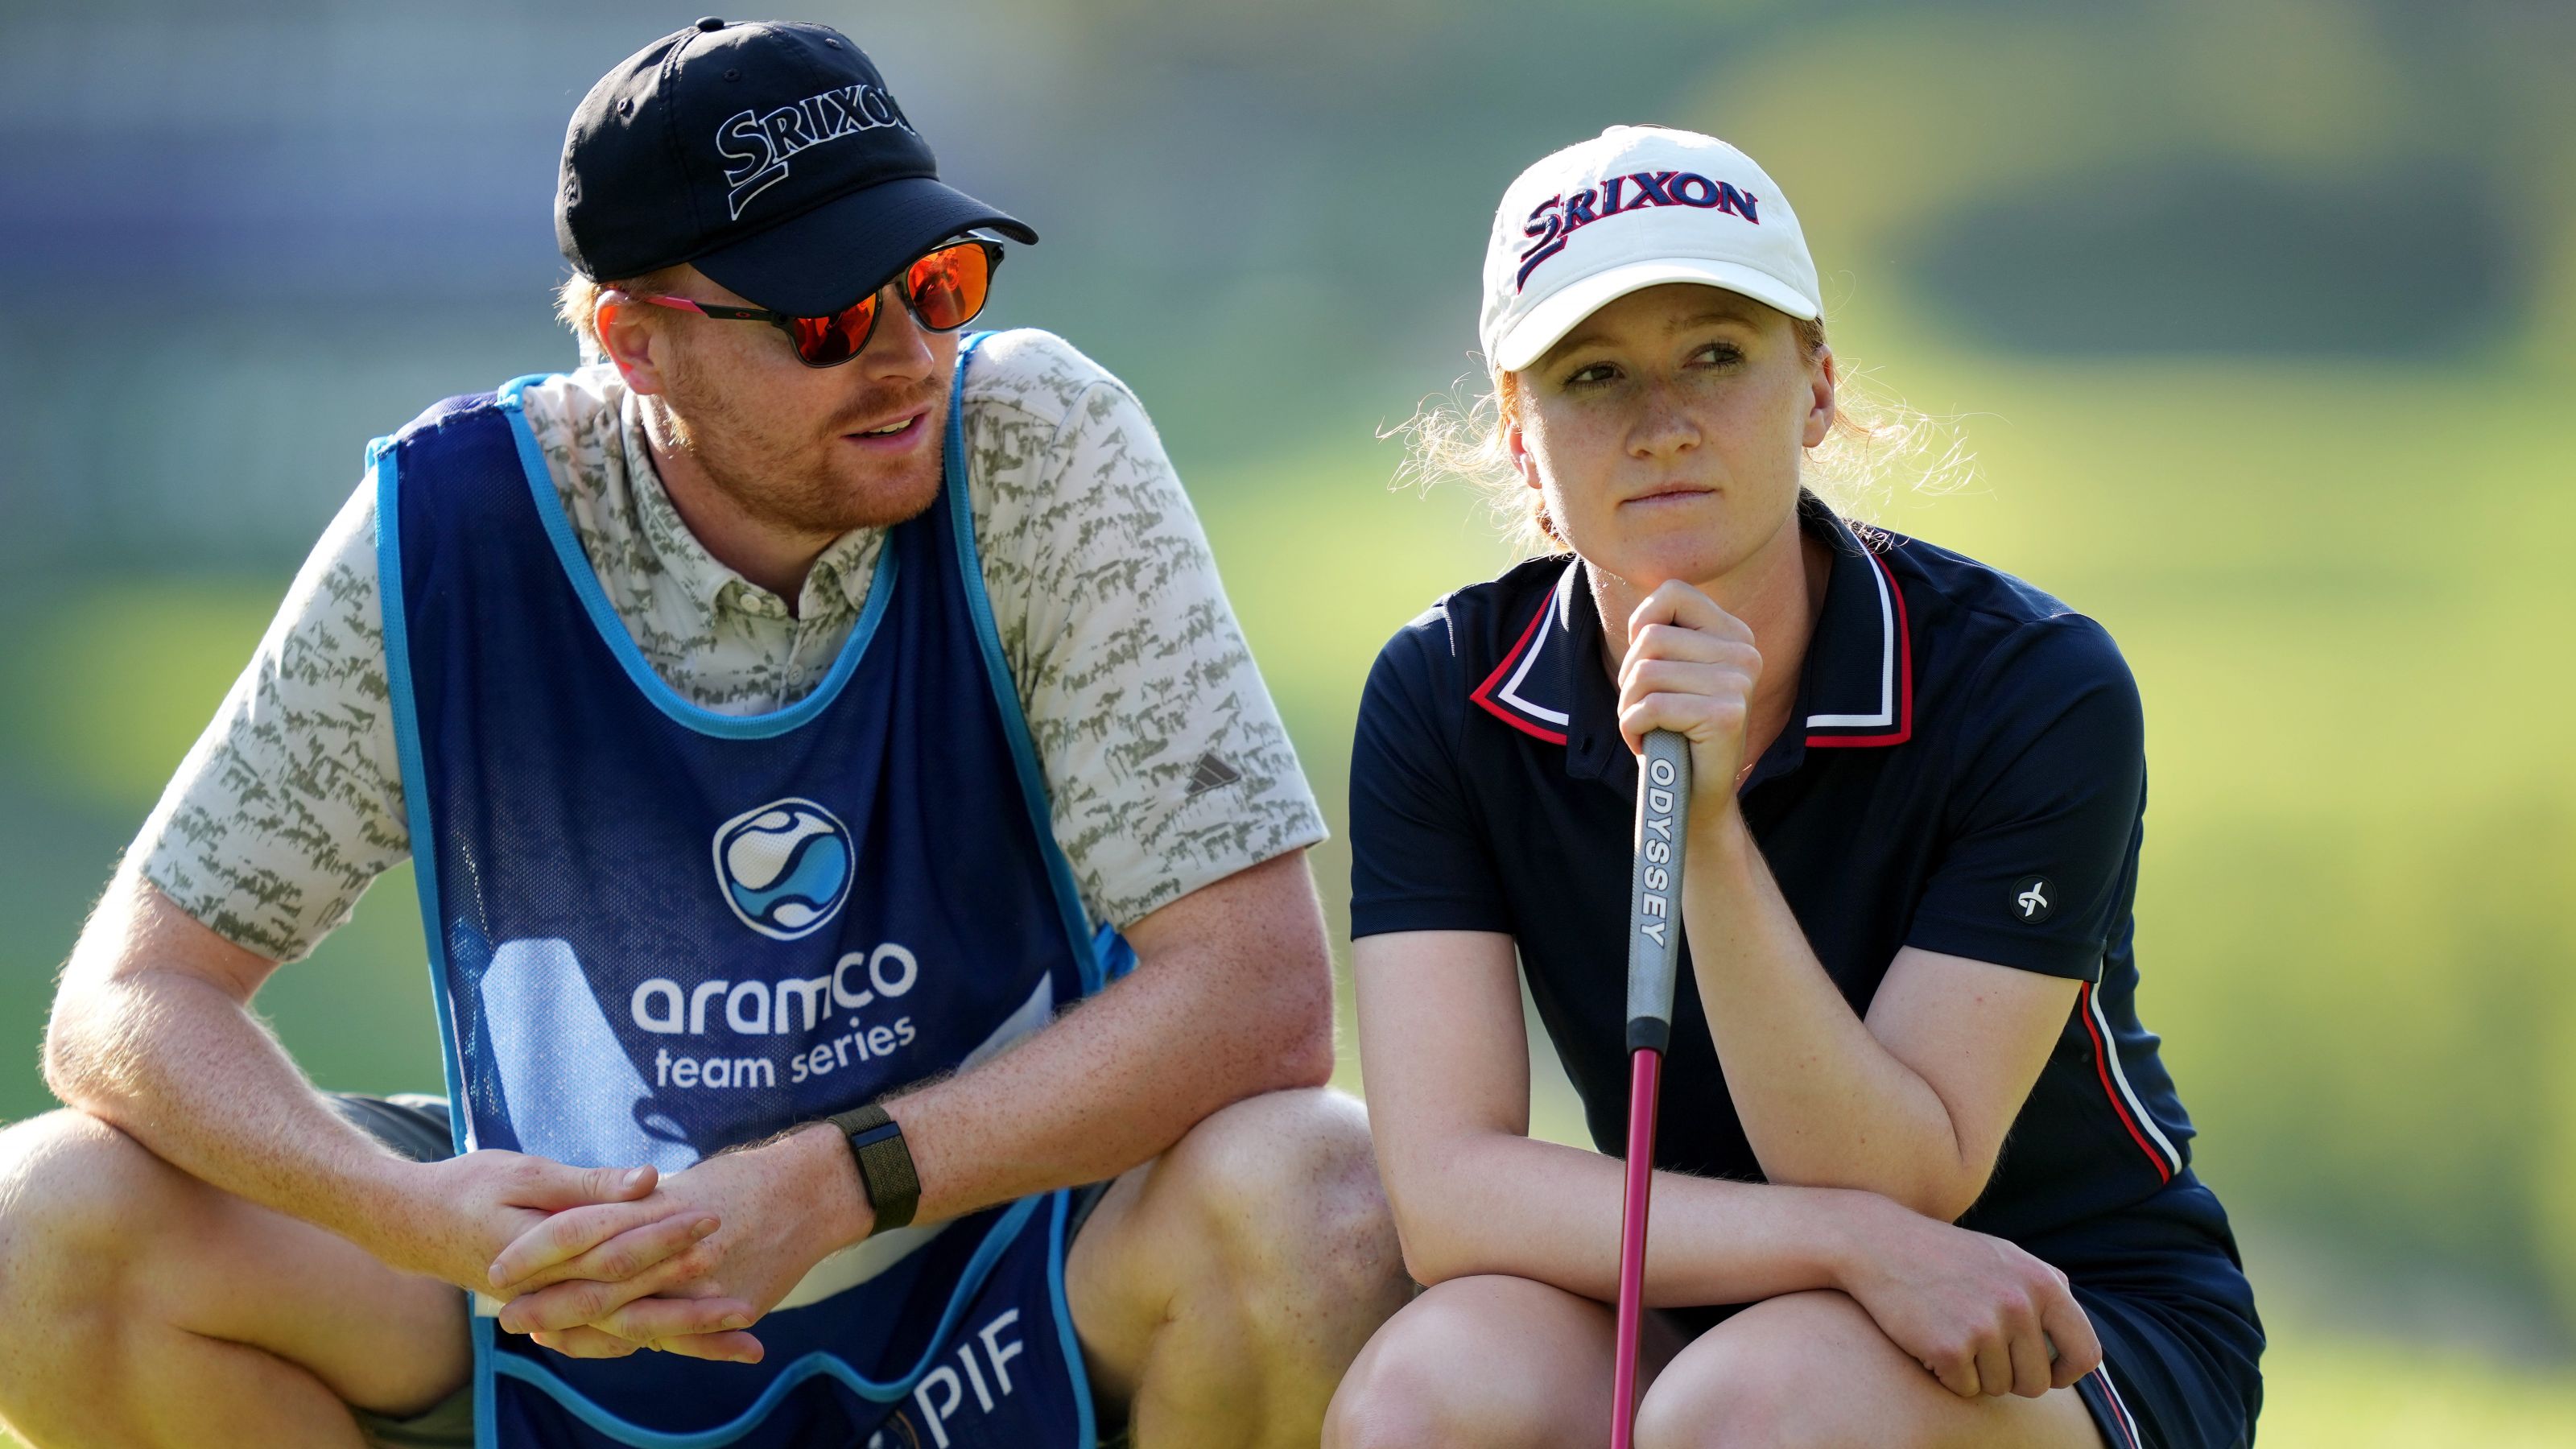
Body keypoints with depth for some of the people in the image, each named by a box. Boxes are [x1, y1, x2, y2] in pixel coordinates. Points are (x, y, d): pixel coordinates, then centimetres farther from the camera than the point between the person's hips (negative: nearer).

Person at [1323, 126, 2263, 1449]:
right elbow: (1447, 1187, -17)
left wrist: (1712, 830, -31)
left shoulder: (2033, 688, -16)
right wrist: (1852, 1239, -29)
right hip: (1686, 1318, 2)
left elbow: (1906, 1181, -20)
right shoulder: (1444, 698, -8)